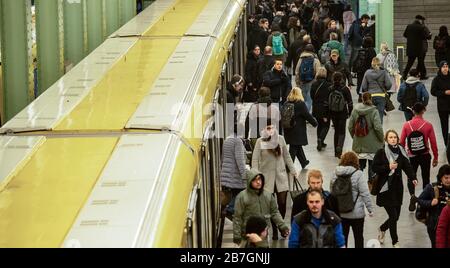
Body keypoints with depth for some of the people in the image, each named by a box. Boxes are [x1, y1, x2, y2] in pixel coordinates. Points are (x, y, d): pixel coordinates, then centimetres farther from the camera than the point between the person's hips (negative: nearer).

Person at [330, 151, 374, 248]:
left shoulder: (336, 174, 0)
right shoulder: (358, 174, -14)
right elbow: (365, 194, -14)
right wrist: (370, 209, -5)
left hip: (340, 212, 4)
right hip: (356, 213, -4)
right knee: (358, 237, 9)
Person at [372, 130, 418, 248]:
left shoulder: (400, 152, 4)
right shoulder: (381, 153, -8)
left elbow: (407, 166, -1)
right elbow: (374, 168, -10)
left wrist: (413, 178, -17)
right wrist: (388, 167, -21)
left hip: (397, 187, 5)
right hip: (385, 188, -5)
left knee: (396, 216, 10)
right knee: (393, 216, -7)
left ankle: (382, 229, 41)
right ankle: (395, 242, 9)